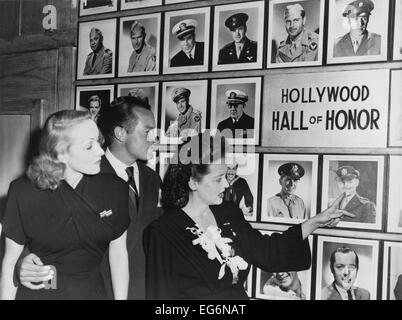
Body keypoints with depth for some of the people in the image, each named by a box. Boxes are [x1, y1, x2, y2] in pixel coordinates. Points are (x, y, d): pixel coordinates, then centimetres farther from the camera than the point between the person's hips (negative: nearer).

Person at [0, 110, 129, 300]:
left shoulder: (115, 189, -10)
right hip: (36, 292, -2)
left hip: (91, 291, 2)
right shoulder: (23, 192, -15)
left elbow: (118, 254, -2)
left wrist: (121, 298, -2)